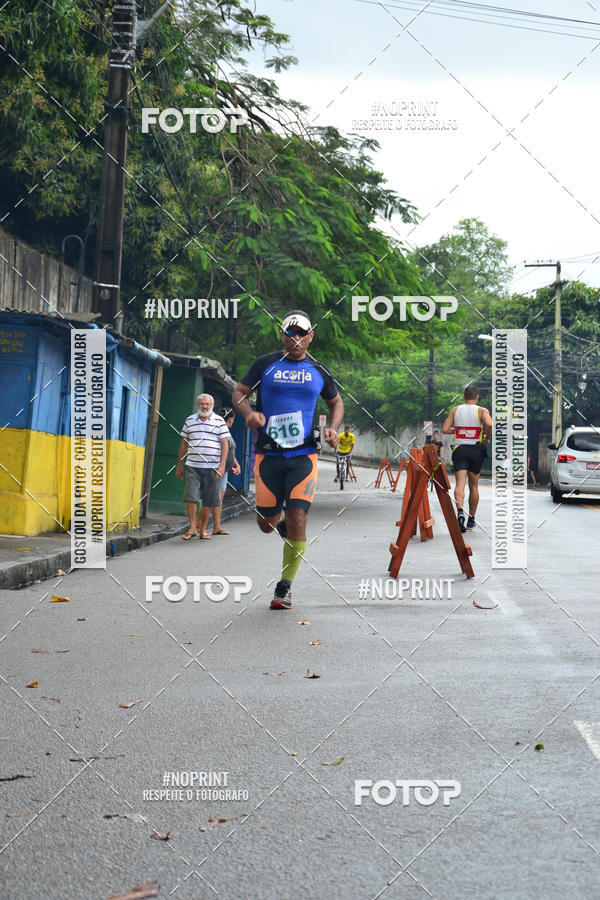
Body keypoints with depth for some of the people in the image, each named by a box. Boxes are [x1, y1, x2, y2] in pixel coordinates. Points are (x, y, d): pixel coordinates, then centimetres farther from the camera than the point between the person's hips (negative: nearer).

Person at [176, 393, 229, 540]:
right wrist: (179, 465, 14)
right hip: (192, 466, 1)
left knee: (209, 500, 2)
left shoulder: (219, 421, 5)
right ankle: (192, 527, 1)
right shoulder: (190, 420, 11)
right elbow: (183, 444, 16)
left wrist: (222, 465, -7)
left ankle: (203, 529, 13)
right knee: (190, 496, -9)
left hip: (212, 467, -1)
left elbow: (225, 444, 3)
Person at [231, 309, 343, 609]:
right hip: (269, 454, 0)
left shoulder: (318, 370, 10)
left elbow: (336, 402, 23)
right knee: (266, 524, 2)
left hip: (303, 456, 0)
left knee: (297, 520, -13)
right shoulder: (266, 364, 5)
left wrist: (332, 429, 4)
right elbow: (239, 393, 7)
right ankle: (282, 523, 42)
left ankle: (285, 587, 1)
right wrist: (249, 413, -14)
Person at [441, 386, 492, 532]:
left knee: (460, 483, -9)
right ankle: (471, 520, 20)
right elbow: (489, 424, -21)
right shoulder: (482, 411, -1)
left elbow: (444, 429, 3)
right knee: (474, 485, 13)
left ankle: (460, 511, -36)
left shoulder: (455, 410, 6)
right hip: (476, 449, 0)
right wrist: (487, 437, -3)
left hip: (459, 448, 0)